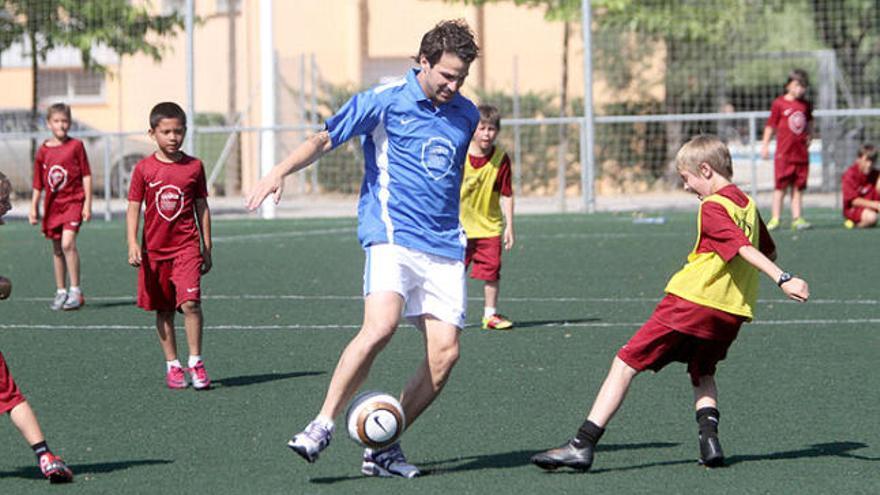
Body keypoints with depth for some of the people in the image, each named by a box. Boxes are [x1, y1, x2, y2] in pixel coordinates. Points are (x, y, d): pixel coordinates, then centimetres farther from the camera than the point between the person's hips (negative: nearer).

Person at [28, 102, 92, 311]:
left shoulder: (76, 146, -3)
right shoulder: (43, 151, 5)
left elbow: (86, 175, -1)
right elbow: (38, 182, 12)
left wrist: (88, 203, -5)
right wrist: (34, 207, 10)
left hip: (73, 201, -4)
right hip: (52, 204, 4)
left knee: (68, 243, -19)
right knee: (57, 249, 11)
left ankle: (75, 291, -14)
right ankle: (61, 292, 20)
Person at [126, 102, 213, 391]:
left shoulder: (194, 167, 2)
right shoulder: (144, 169, 0)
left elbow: (201, 208, 8)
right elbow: (133, 208, 1)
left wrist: (206, 247, 9)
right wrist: (133, 244, -11)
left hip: (187, 247, -1)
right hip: (155, 249, 1)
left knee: (190, 302, -16)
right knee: (163, 310, 9)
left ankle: (195, 363, -7)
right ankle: (172, 365, 19)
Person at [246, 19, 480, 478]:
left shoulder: (465, 114, 14)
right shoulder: (386, 100, -2)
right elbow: (324, 139, -3)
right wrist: (279, 172, -18)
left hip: (445, 246, 5)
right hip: (393, 234, -5)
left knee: (445, 353, -6)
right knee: (380, 325, -27)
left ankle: (383, 449, 5)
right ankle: (322, 425, -16)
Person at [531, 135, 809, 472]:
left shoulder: (712, 208, -10)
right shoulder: (748, 204, 14)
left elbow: (745, 249, -21)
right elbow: (769, 252, 27)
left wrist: (782, 279, -29)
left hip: (690, 300, -7)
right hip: (733, 312, 7)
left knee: (626, 363, -2)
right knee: (702, 373, 28)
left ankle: (582, 445, -8)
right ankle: (709, 437, 1)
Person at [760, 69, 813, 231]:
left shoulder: (806, 105, 9)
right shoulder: (779, 104, -4)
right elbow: (770, 125, -2)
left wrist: (808, 137, 21)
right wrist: (765, 145, -3)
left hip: (801, 153, 4)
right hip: (784, 153, -4)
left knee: (798, 187, 6)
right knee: (781, 186, -4)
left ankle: (797, 218, 10)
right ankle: (775, 219, -1)